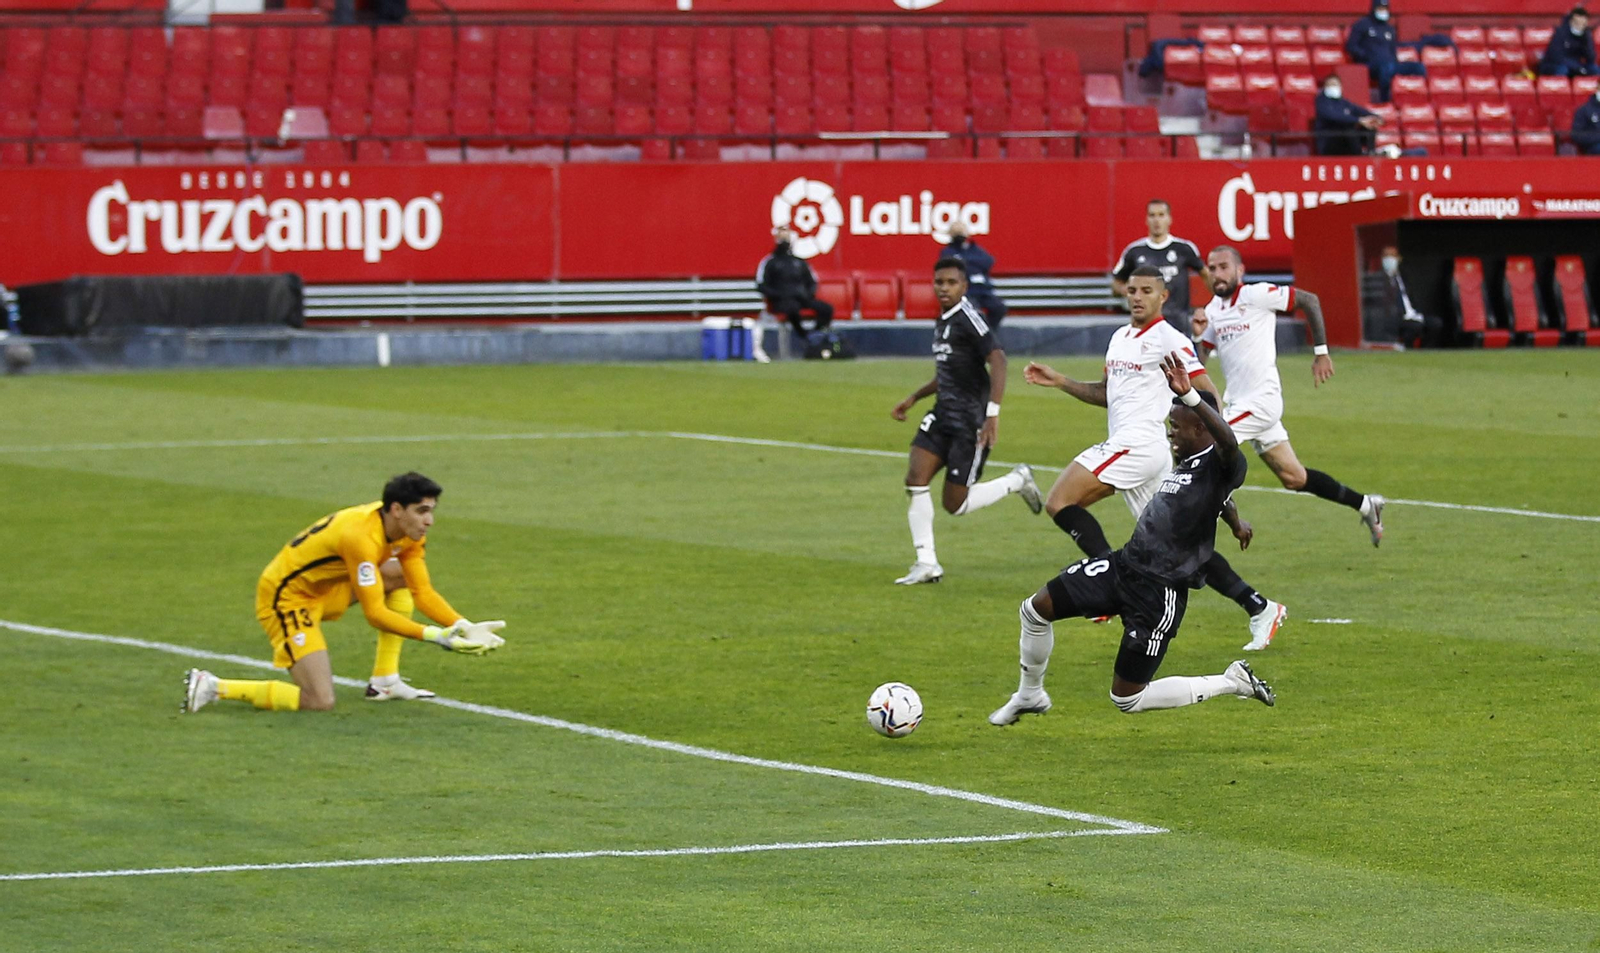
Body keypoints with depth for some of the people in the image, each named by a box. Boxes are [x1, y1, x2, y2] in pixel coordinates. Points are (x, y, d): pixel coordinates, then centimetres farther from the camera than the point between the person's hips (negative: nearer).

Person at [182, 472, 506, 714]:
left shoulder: (408, 532, -3)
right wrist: (435, 636, -34)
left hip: (325, 588, 10)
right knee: (320, 701, -19)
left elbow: (423, 593, 0)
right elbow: (375, 613, -30)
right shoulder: (361, 536, -31)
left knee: (403, 575, 6)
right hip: (286, 597, -10)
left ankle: (385, 681, 9)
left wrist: (465, 627, -14)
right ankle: (212, 687, -10)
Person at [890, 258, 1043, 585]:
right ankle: (926, 563, -2)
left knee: (955, 504, -4)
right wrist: (913, 398, 27)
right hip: (943, 413, 8)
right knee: (915, 480, -8)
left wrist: (993, 413, -31)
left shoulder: (967, 318, -15)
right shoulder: (943, 322, 14)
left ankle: (1017, 481, 19)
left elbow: (997, 359, -25)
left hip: (971, 420, -8)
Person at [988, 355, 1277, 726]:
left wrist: (1189, 395, -55)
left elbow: (1228, 442, -45)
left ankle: (1233, 682, 13)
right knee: (1036, 608, 6)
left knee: (1126, 700, -2)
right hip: (1125, 566, 9)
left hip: (1159, 592, -9)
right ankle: (1029, 696, 32)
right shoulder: (1187, 463, 9)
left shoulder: (1220, 465, -19)